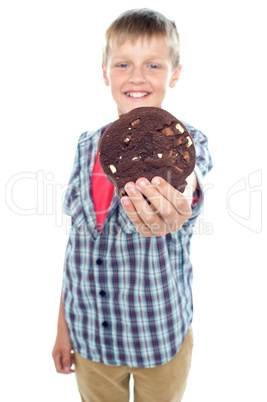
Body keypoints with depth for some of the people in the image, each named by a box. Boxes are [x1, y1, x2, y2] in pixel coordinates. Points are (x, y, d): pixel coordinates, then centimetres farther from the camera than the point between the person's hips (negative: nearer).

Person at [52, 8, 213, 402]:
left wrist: (176, 202, -62)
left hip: (161, 335, -2)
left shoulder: (187, 142, -12)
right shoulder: (87, 145, -3)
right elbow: (76, 239, 2)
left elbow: (188, 179, -37)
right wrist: (63, 325, 5)